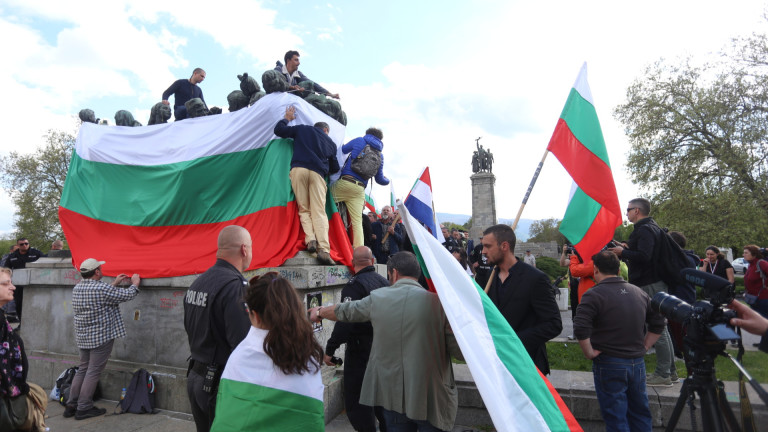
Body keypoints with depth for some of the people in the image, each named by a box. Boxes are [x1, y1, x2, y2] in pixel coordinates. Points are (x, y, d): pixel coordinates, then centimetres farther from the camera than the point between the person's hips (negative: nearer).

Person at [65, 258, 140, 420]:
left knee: (83, 369, 19)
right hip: (101, 337, -8)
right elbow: (127, 295, -12)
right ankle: (83, 408, 9)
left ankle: (71, 405, 25)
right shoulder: (102, 288, -20)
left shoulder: (77, 288, 5)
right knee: (93, 372, 2)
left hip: (82, 337, 8)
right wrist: (135, 283, 6)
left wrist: (114, 284, 24)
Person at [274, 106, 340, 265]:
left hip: (298, 169, 0)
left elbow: (279, 130, 24)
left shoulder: (302, 129, 23)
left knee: (304, 209, 5)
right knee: (319, 212, -7)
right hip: (318, 173, 0)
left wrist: (287, 118, 41)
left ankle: (310, 239, -16)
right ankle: (323, 248, -21)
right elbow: (334, 168, 28)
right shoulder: (330, 142, 27)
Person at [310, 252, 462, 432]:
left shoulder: (377, 298, -6)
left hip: (392, 395, 2)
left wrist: (320, 312, 33)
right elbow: (460, 351, -11)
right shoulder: (437, 302, -14)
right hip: (431, 399, -2)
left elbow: (344, 311, 13)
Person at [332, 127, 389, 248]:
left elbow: (341, 150, 11)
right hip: (360, 189, 4)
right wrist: (387, 180, 44)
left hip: (345, 182, -4)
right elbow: (379, 179, 21)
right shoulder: (380, 155, 18)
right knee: (357, 222, 4)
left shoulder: (360, 141, 8)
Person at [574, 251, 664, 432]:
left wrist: (589, 353, -13)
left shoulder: (594, 295, -15)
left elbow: (580, 329, -26)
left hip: (609, 365, -6)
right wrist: (644, 347, 15)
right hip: (638, 363, 6)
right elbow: (658, 324, 15)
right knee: (641, 414, 21)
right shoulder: (639, 292, 8)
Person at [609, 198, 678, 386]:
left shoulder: (644, 230, -15)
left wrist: (622, 252, -13)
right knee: (661, 328, 16)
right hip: (656, 283, 11)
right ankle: (671, 371, 25)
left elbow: (644, 256, -26)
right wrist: (628, 248, 12)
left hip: (649, 286, -11)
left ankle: (663, 374, 3)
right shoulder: (653, 228, 18)